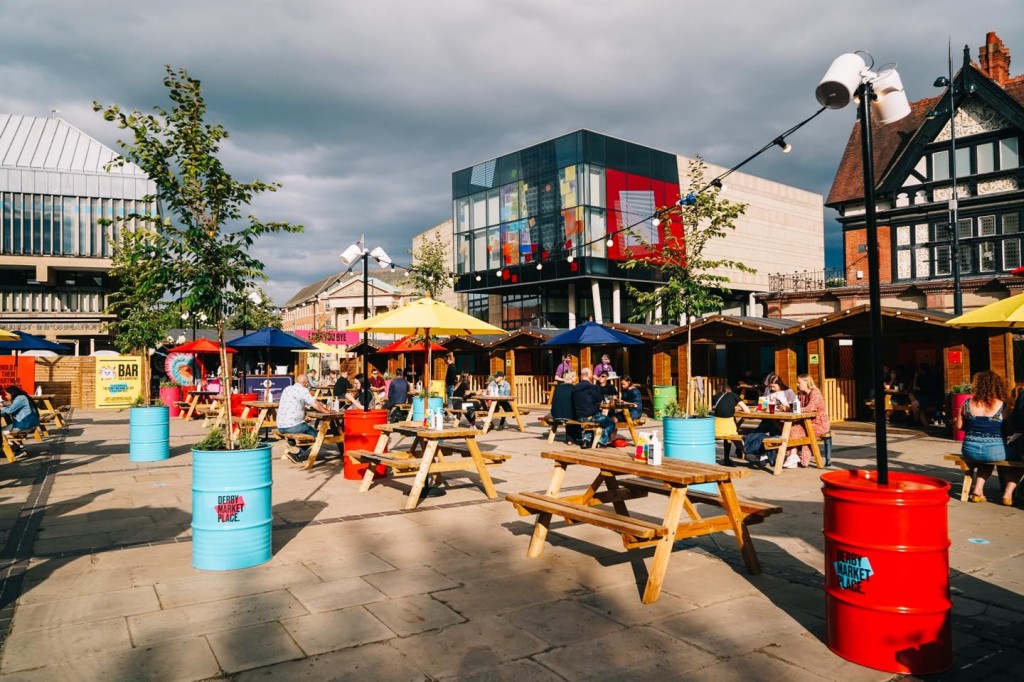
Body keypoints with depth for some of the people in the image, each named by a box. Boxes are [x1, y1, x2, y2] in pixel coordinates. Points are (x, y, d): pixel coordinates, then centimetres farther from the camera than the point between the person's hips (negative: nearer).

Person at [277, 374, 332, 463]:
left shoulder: (287, 389, 14)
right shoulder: (303, 390, -9)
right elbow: (316, 406, -14)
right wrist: (326, 410, 6)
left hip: (280, 426, 8)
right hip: (292, 426, -8)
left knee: (307, 428, 29)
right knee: (314, 433, 13)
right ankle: (297, 454, 1)